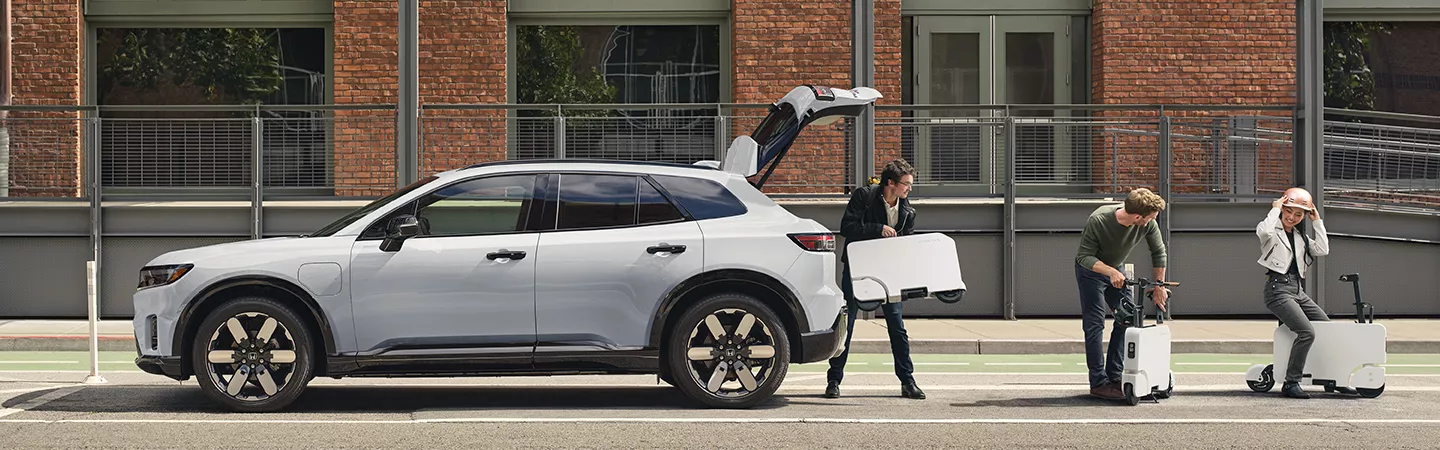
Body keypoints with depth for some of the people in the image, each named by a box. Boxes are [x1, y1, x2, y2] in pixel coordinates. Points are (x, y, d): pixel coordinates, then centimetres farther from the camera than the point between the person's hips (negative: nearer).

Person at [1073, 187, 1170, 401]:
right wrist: (1111, 272, -42)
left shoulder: (1148, 224, -22)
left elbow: (1158, 252, -5)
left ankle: (1115, 377, 5)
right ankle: (1098, 383, -9)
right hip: (1090, 270, -5)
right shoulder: (1097, 221, -35)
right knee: (1095, 325, -11)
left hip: (1116, 270, 5)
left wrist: (1159, 286, -4)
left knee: (1128, 319, -3)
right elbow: (1084, 257, -28)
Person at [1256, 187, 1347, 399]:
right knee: (1307, 332, -25)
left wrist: (1317, 221, 8)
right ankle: (1291, 383, -20)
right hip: (1278, 288, -8)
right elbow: (1263, 231, -26)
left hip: (1298, 290, 8)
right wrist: (1275, 209, -12)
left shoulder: (1301, 237, 20)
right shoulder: (1273, 231, 0)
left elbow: (1323, 250, 7)